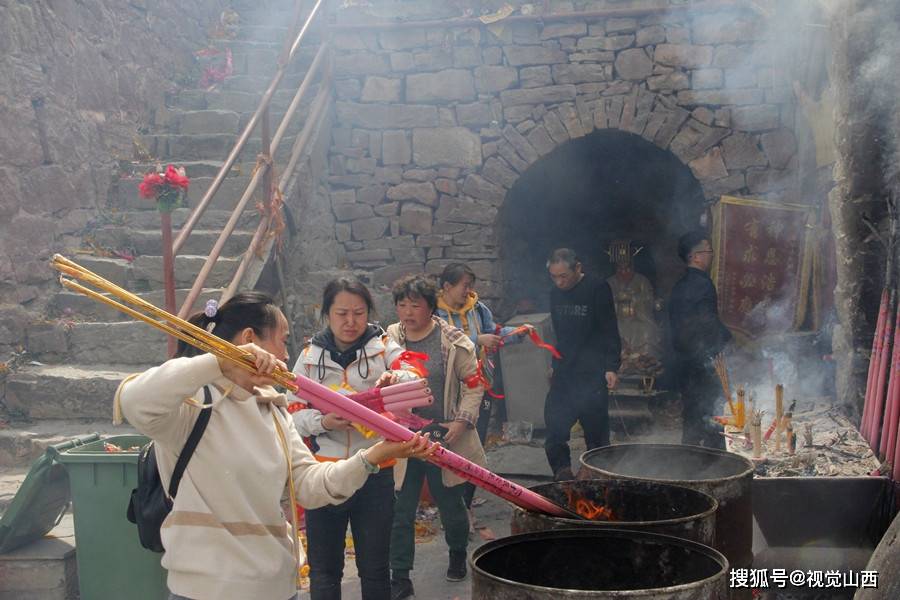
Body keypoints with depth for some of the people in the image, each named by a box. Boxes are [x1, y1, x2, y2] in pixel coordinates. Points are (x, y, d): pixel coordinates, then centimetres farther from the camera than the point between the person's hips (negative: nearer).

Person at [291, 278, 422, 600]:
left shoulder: (383, 347, 1)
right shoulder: (310, 355, 4)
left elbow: (416, 379, -14)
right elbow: (295, 415, 2)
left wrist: (396, 378, -36)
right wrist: (323, 422, -19)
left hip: (376, 473, -1)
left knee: (375, 567, 11)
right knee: (324, 568, 11)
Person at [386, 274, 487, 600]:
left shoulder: (453, 341, -6)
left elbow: (474, 383, 0)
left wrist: (462, 421, -9)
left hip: (444, 439, -1)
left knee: (451, 504, 16)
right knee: (400, 510, 3)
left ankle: (458, 555, 43)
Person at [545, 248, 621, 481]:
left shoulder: (597, 289, -8)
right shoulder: (556, 294, 10)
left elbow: (610, 331, -9)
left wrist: (611, 367, -15)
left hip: (592, 375, -5)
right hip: (563, 375, 6)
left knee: (596, 431, 1)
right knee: (554, 428, -2)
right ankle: (563, 473, 7)